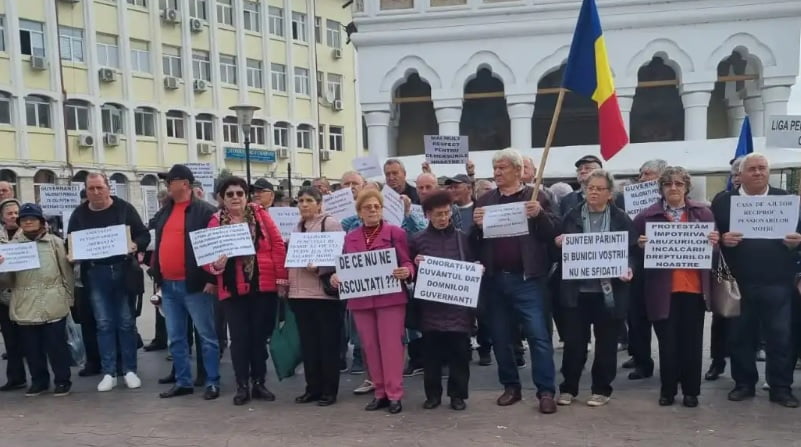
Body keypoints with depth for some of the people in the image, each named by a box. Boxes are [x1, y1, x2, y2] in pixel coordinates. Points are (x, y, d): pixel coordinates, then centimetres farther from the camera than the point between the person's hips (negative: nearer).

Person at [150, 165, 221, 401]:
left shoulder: (205, 211, -8)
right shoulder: (164, 212, 15)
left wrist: (211, 279, -15)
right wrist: (156, 276, 16)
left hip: (194, 284, -7)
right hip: (168, 286, 8)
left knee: (206, 336, 1)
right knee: (175, 338, 13)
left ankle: (213, 382, 9)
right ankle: (183, 382, 23)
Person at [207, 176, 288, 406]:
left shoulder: (260, 214, 2)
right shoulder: (216, 221, 2)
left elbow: (277, 245, 0)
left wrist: (281, 277, -5)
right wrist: (216, 265, -22)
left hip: (263, 285, 0)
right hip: (232, 288, 0)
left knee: (260, 335, 9)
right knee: (239, 337, 3)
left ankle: (259, 383, 21)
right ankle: (242, 386, 14)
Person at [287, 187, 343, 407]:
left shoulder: (330, 223, -5)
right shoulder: (298, 226, 16)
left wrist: (318, 269, -23)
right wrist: (288, 279, 10)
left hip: (324, 292, -7)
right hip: (300, 293, 7)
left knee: (328, 342, 1)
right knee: (308, 343, 10)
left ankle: (329, 390, 9)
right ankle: (313, 387, 20)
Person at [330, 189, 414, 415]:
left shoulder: (396, 233, 0)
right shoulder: (350, 237, 12)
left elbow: (407, 263, -3)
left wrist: (406, 272, -25)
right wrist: (335, 277, -7)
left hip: (390, 297, -4)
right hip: (360, 300, 4)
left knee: (390, 345, -2)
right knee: (370, 347, 8)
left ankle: (394, 394, 5)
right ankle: (380, 392, 18)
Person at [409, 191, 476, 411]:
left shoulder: (462, 237, 6)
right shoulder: (418, 240, 4)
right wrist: (416, 265, -11)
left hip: (458, 302, 0)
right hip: (430, 304, 0)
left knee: (459, 351, 4)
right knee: (431, 351, 6)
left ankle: (458, 394, 16)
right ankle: (433, 394, 19)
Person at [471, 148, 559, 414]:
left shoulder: (536, 197, 1)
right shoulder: (486, 200, 10)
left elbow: (552, 233, -4)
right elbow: (475, 242, 7)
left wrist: (539, 215, -21)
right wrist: (477, 225, -13)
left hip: (527, 278, -4)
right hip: (496, 279, 4)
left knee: (538, 335, -4)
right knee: (500, 336, 11)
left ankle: (546, 391, 5)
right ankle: (511, 386, 25)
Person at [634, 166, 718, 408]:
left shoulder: (703, 213, 6)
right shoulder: (647, 215, 1)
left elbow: (713, 246, 13)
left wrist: (714, 242, -9)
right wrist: (641, 246, -15)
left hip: (693, 287, 1)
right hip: (662, 288, -1)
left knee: (692, 341, 8)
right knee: (667, 342, 5)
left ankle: (691, 390, 20)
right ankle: (668, 389, 19)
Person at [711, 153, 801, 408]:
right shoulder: (723, 202, 5)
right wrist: (723, 240, -19)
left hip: (777, 284, 0)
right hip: (739, 283, 0)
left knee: (780, 337, 5)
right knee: (740, 336, 8)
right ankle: (744, 384, 21)